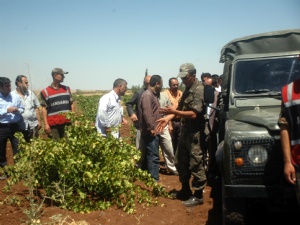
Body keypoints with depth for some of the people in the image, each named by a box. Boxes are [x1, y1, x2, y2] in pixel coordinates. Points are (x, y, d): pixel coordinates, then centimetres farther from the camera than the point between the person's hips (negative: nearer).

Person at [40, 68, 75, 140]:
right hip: (54, 125, -3)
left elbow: (72, 104, 15)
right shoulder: (45, 92, 0)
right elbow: (44, 109, -1)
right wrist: (46, 124, -8)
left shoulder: (67, 89, 12)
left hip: (67, 123, 3)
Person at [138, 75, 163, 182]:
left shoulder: (153, 95, 17)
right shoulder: (147, 95, -16)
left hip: (154, 131, 11)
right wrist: (151, 128, -22)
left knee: (152, 155, 16)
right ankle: (154, 180, -2)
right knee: (153, 156, -7)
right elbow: (147, 113, -24)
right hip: (151, 132, -11)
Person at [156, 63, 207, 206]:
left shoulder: (199, 90, -16)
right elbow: (180, 108, 16)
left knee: (195, 164, -1)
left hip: (195, 132, -10)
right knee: (180, 162, 17)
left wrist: (174, 112, -26)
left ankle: (198, 195, 11)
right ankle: (185, 190, 32)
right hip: (185, 130, 10)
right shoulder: (188, 89, 13)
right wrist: (168, 118, 3)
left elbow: (194, 114, -23)